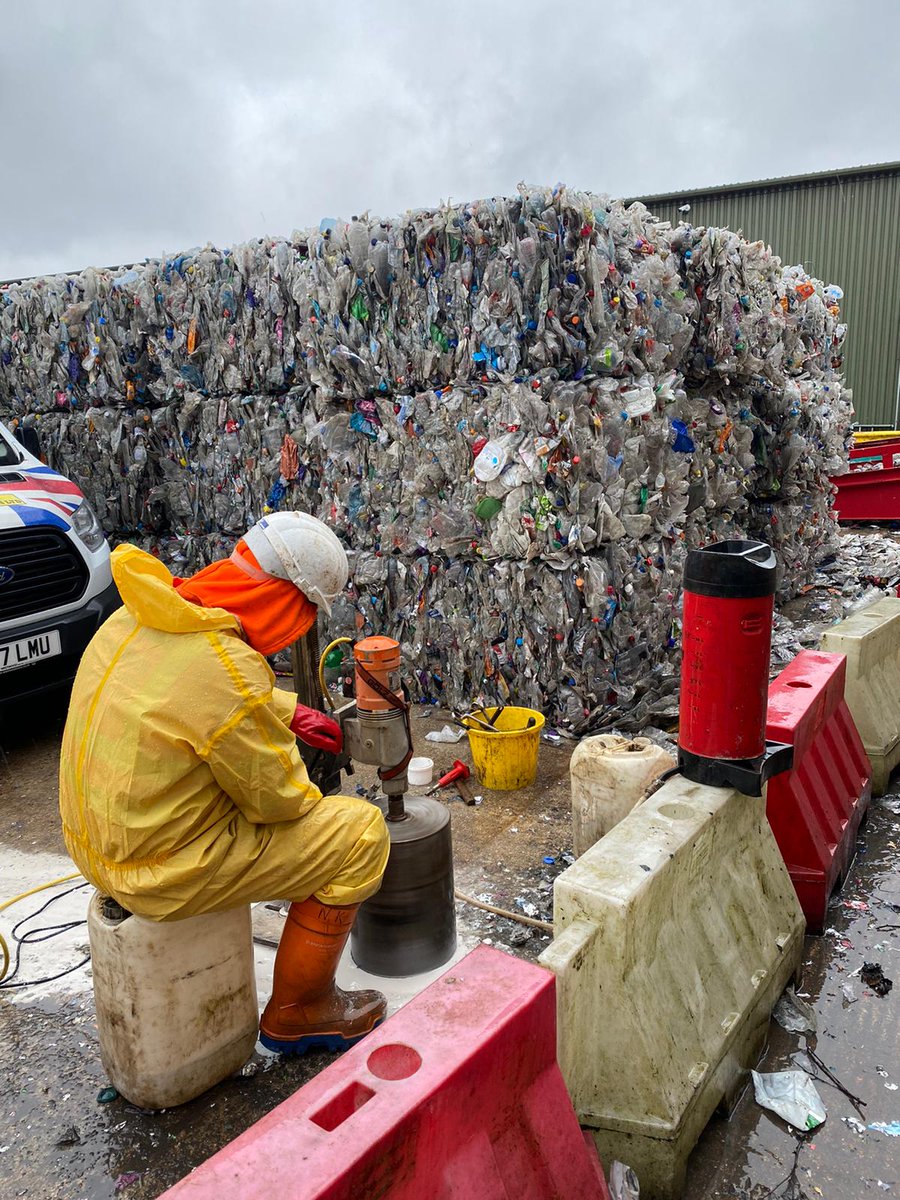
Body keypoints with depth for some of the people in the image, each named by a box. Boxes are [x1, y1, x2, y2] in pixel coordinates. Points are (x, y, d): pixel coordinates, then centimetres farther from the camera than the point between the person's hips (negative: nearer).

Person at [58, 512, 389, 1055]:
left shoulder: (139, 614, -4)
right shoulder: (227, 670, -31)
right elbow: (277, 799, -17)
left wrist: (290, 711, 15)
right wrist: (319, 801, 5)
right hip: (162, 871, -9)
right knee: (362, 831, -3)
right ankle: (297, 1011, 14)